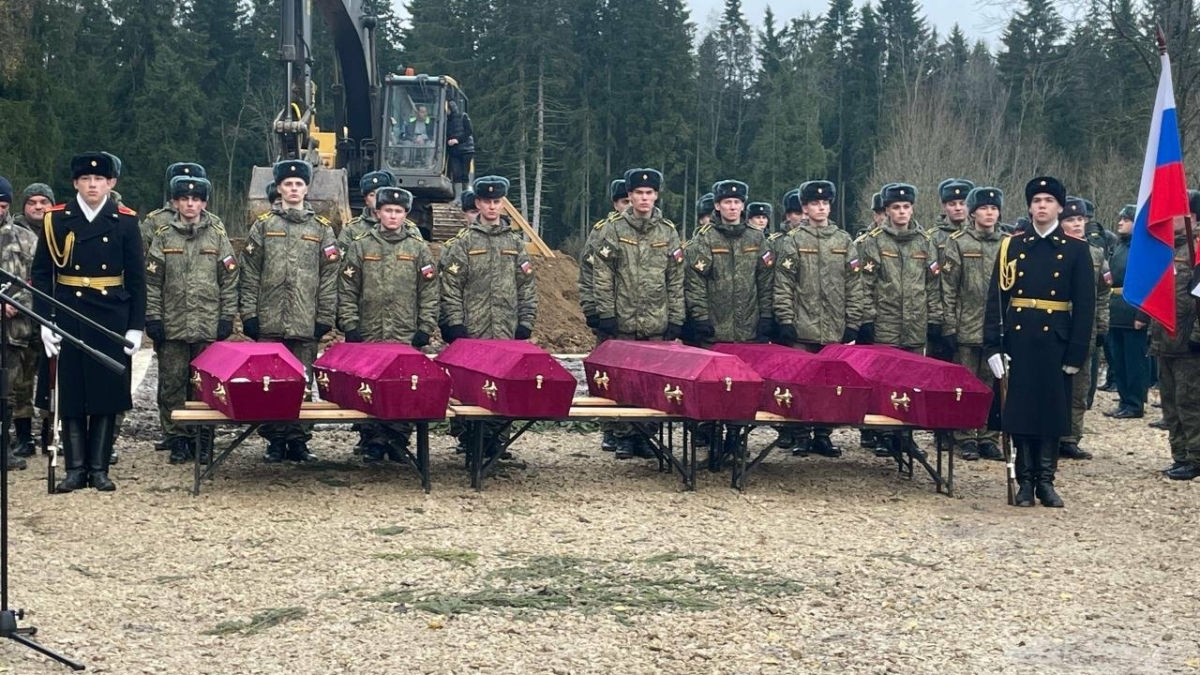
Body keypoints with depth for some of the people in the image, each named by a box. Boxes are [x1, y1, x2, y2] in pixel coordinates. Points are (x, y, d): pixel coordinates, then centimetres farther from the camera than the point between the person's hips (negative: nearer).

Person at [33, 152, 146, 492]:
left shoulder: (126, 221, 2)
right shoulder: (55, 219, 2)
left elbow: (136, 278, 2)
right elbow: (41, 274, 2)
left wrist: (136, 326, -3)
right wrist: (44, 321, -7)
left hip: (111, 320, 0)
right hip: (67, 319, 0)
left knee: (107, 394, 3)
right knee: (69, 394, 3)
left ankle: (99, 468, 12)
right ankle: (76, 468, 12)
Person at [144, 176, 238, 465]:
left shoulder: (217, 236, 6)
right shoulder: (163, 236, 5)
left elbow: (229, 279, 6)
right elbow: (152, 281, 4)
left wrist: (227, 317, 0)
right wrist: (153, 318, -2)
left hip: (208, 327, 0)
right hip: (172, 327, 0)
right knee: (172, 385, 3)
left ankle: (202, 441, 12)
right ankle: (176, 440, 11)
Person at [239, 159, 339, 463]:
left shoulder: (322, 229, 8)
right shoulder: (263, 225, 7)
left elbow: (329, 277, 6)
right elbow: (249, 274, 5)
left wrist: (325, 317, -1)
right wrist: (249, 314, -2)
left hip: (306, 322, 0)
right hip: (270, 322, 0)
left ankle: (298, 440, 10)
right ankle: (275, 441, 9)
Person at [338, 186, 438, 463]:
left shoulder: (419, 249, 6)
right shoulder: (360, 247, 6)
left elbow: (429, 293, 5)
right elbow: (347, 291, 5)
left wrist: (425, 329, -2)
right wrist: (350, 326, -3)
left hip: (407, 337, 0)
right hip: (369, 335, 0)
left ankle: (399, 443, 10)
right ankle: (373, 443, 9)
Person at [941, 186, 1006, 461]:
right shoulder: (958, 243, -1)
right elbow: (948, 288, -3)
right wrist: (949, 326, -8)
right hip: (967, 329, -3)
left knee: (992, 385, 6)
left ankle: (989, 438, 14)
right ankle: (966, 439, 9)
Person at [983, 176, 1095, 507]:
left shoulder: (1076, 250, 2)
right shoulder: (1012, 246, 5)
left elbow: (1085, 305, 0)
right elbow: (997, 297, 2)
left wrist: (1076, 353, -5)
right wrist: (992, 346, -5)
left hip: (1055, 342, -1)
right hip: (1018, 340, 1)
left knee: (1053, 411, 4)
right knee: (1019, 410, 3)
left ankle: (1046, 481, 14)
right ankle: (1025, 481, 11)